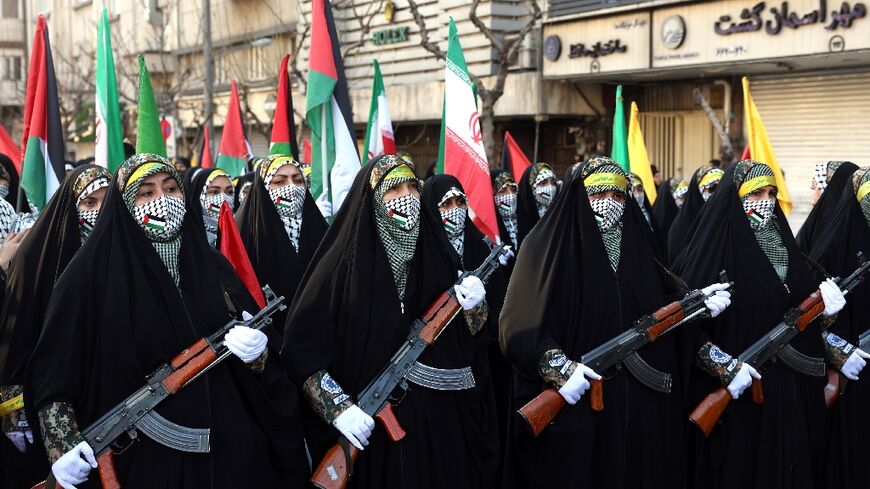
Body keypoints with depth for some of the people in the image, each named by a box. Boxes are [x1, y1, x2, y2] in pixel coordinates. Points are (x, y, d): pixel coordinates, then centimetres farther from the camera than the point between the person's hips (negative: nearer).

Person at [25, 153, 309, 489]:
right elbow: (51, 373, -6)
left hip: (226, 450, 4)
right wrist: (62, 448, -18)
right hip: (136, 460, -3)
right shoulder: (91, 274, -5)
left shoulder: (213, 267, 7)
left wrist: (256, 354, -14)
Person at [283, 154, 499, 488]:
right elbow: (300, 346, -9)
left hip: (440, 422, 4)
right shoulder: (345, 261, -8)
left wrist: (474, 306, -11)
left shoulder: (437, 252, 4)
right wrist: (336, 407, -18)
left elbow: (468, 334, 10)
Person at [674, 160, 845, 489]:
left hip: (792, 388, 6)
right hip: (739, 394, -6)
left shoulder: (784, 243, 10)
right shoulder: (715, 245, -10)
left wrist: (825, 307, -6)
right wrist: (726, 367, -22)